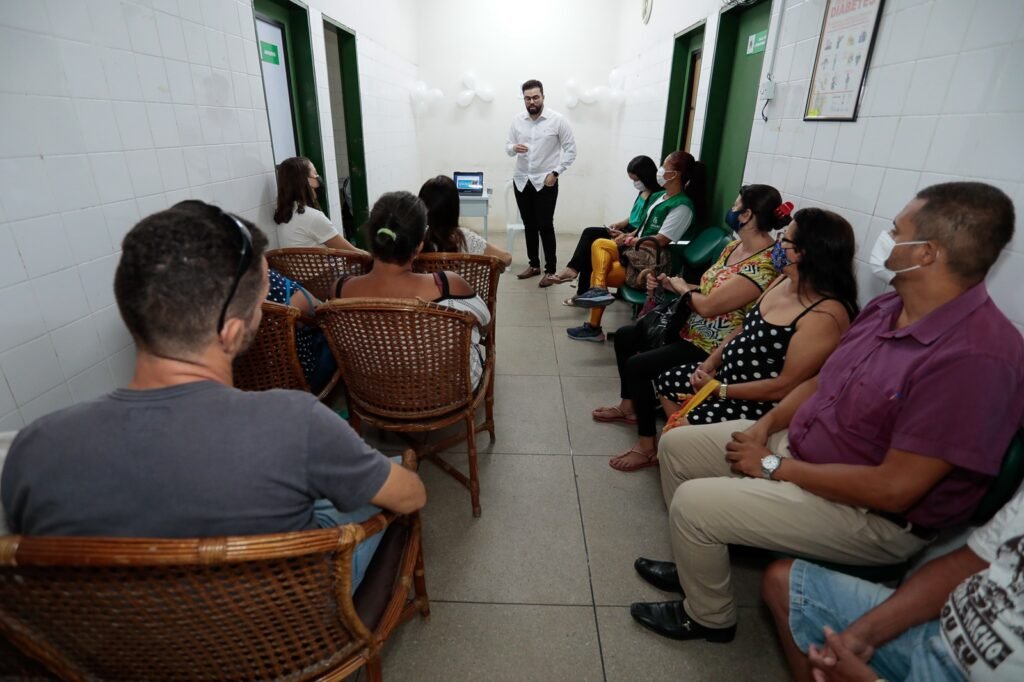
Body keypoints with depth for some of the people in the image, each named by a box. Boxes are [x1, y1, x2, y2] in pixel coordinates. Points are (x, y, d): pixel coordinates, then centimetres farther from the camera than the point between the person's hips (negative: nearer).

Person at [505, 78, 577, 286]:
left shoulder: (557, 120, -7)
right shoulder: (517, 121, 5)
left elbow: (571, 149, -4)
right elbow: (508, 147, 8)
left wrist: (555, 172, -12)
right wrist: (514, 148, -17)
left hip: (545, 182, -4)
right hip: (521, 181, 4)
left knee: (545, 226, -4)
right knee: (529, 225, 11)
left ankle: (550, 270, 5)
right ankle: (534, 264, 25)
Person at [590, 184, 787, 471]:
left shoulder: (763, 265, -25)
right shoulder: (734, 247, 6)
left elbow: (707, 305, -28)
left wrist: (682, 288, -8)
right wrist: (671, 284, -3)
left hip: (712, 347, -10)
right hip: (692, 329, 11)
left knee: (637, 365, -22)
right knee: (624, 336, 13)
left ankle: (647, 447, -6)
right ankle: (629, 406, 29)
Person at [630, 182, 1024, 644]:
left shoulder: (976, 357, -28)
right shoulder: (888, 307, 0)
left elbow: (893, 488, -28)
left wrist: (775, 466, -20)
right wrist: (765, 425, -4)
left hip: (872, 516, -8)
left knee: (692, 503, -19)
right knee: (677, 444, 6)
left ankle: (709, 617, 12)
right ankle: (697, 565, 27)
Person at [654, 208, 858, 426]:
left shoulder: (826, 316, -28)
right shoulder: (784, 281, 0)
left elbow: (784, 386, -25)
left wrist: (720, 390, -17)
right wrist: (710, 362, 0)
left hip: (763, 403, -9)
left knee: (683, 426, -20)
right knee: (665, 382, 13)